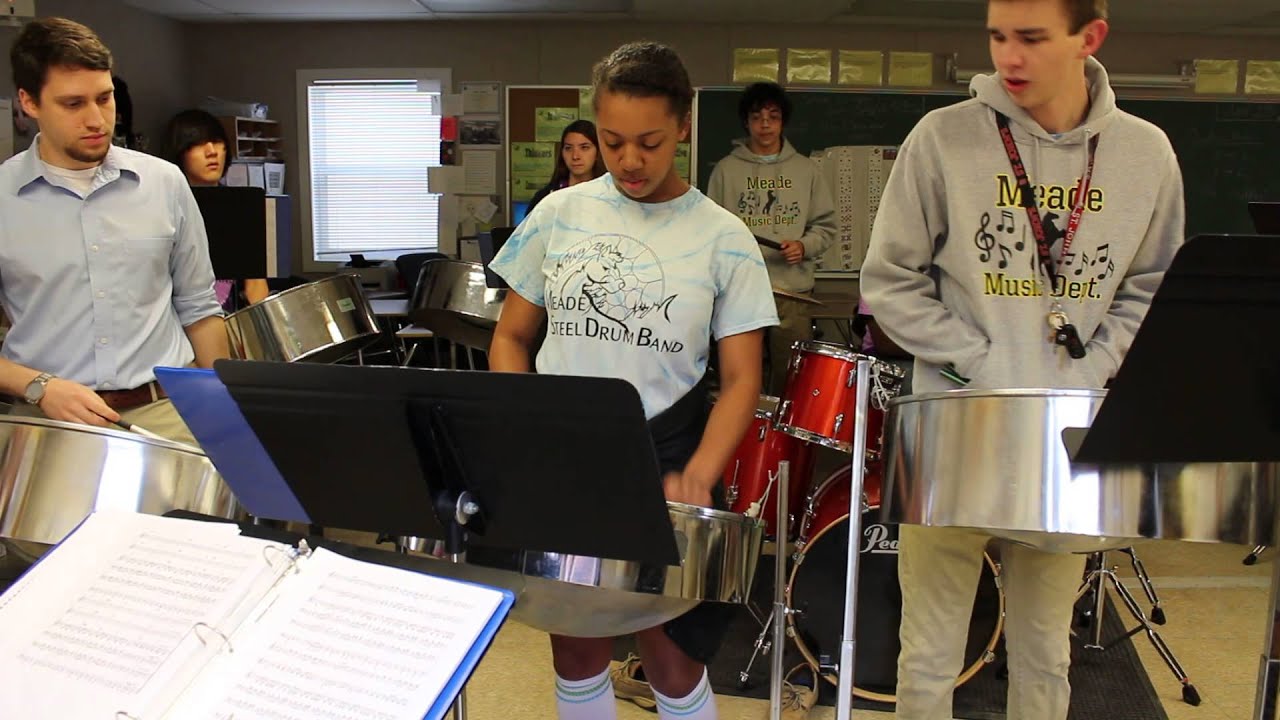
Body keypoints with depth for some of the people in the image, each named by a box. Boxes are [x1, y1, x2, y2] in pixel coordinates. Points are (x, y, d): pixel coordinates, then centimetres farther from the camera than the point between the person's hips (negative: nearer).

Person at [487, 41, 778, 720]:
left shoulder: (723, 239, -5)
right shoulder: (560, 214, 1)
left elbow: (741, 378, -5)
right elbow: (510, 338, 7)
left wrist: (698, 476, -20)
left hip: (663, 459, -2)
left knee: (671, 658, 7)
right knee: (576, 651, 13)